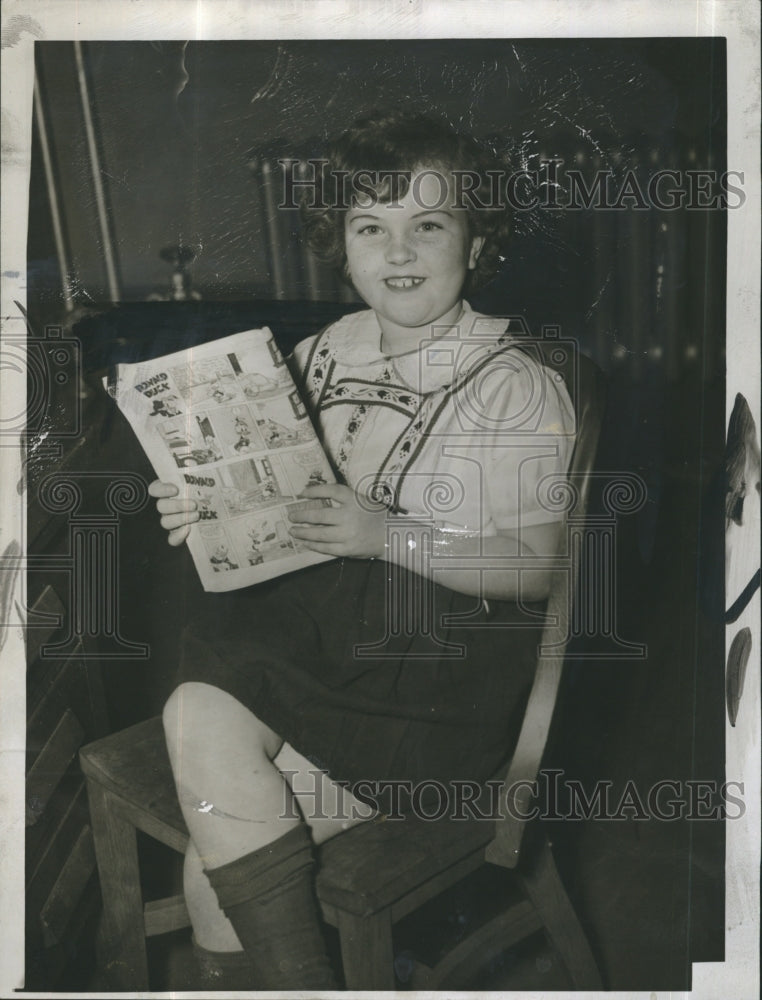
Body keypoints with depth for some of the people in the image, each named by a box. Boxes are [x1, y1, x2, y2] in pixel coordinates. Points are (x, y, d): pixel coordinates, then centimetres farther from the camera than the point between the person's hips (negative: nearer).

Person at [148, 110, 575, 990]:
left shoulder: (518, 389, -5)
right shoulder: (319, 359, 11)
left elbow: (535, 566, -10)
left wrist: (387, 533, -23)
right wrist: (209, 512, -6)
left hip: (445, 659, -5)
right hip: (312, 619, 6)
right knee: (198, 711, -25)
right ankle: (296, 980, -10)